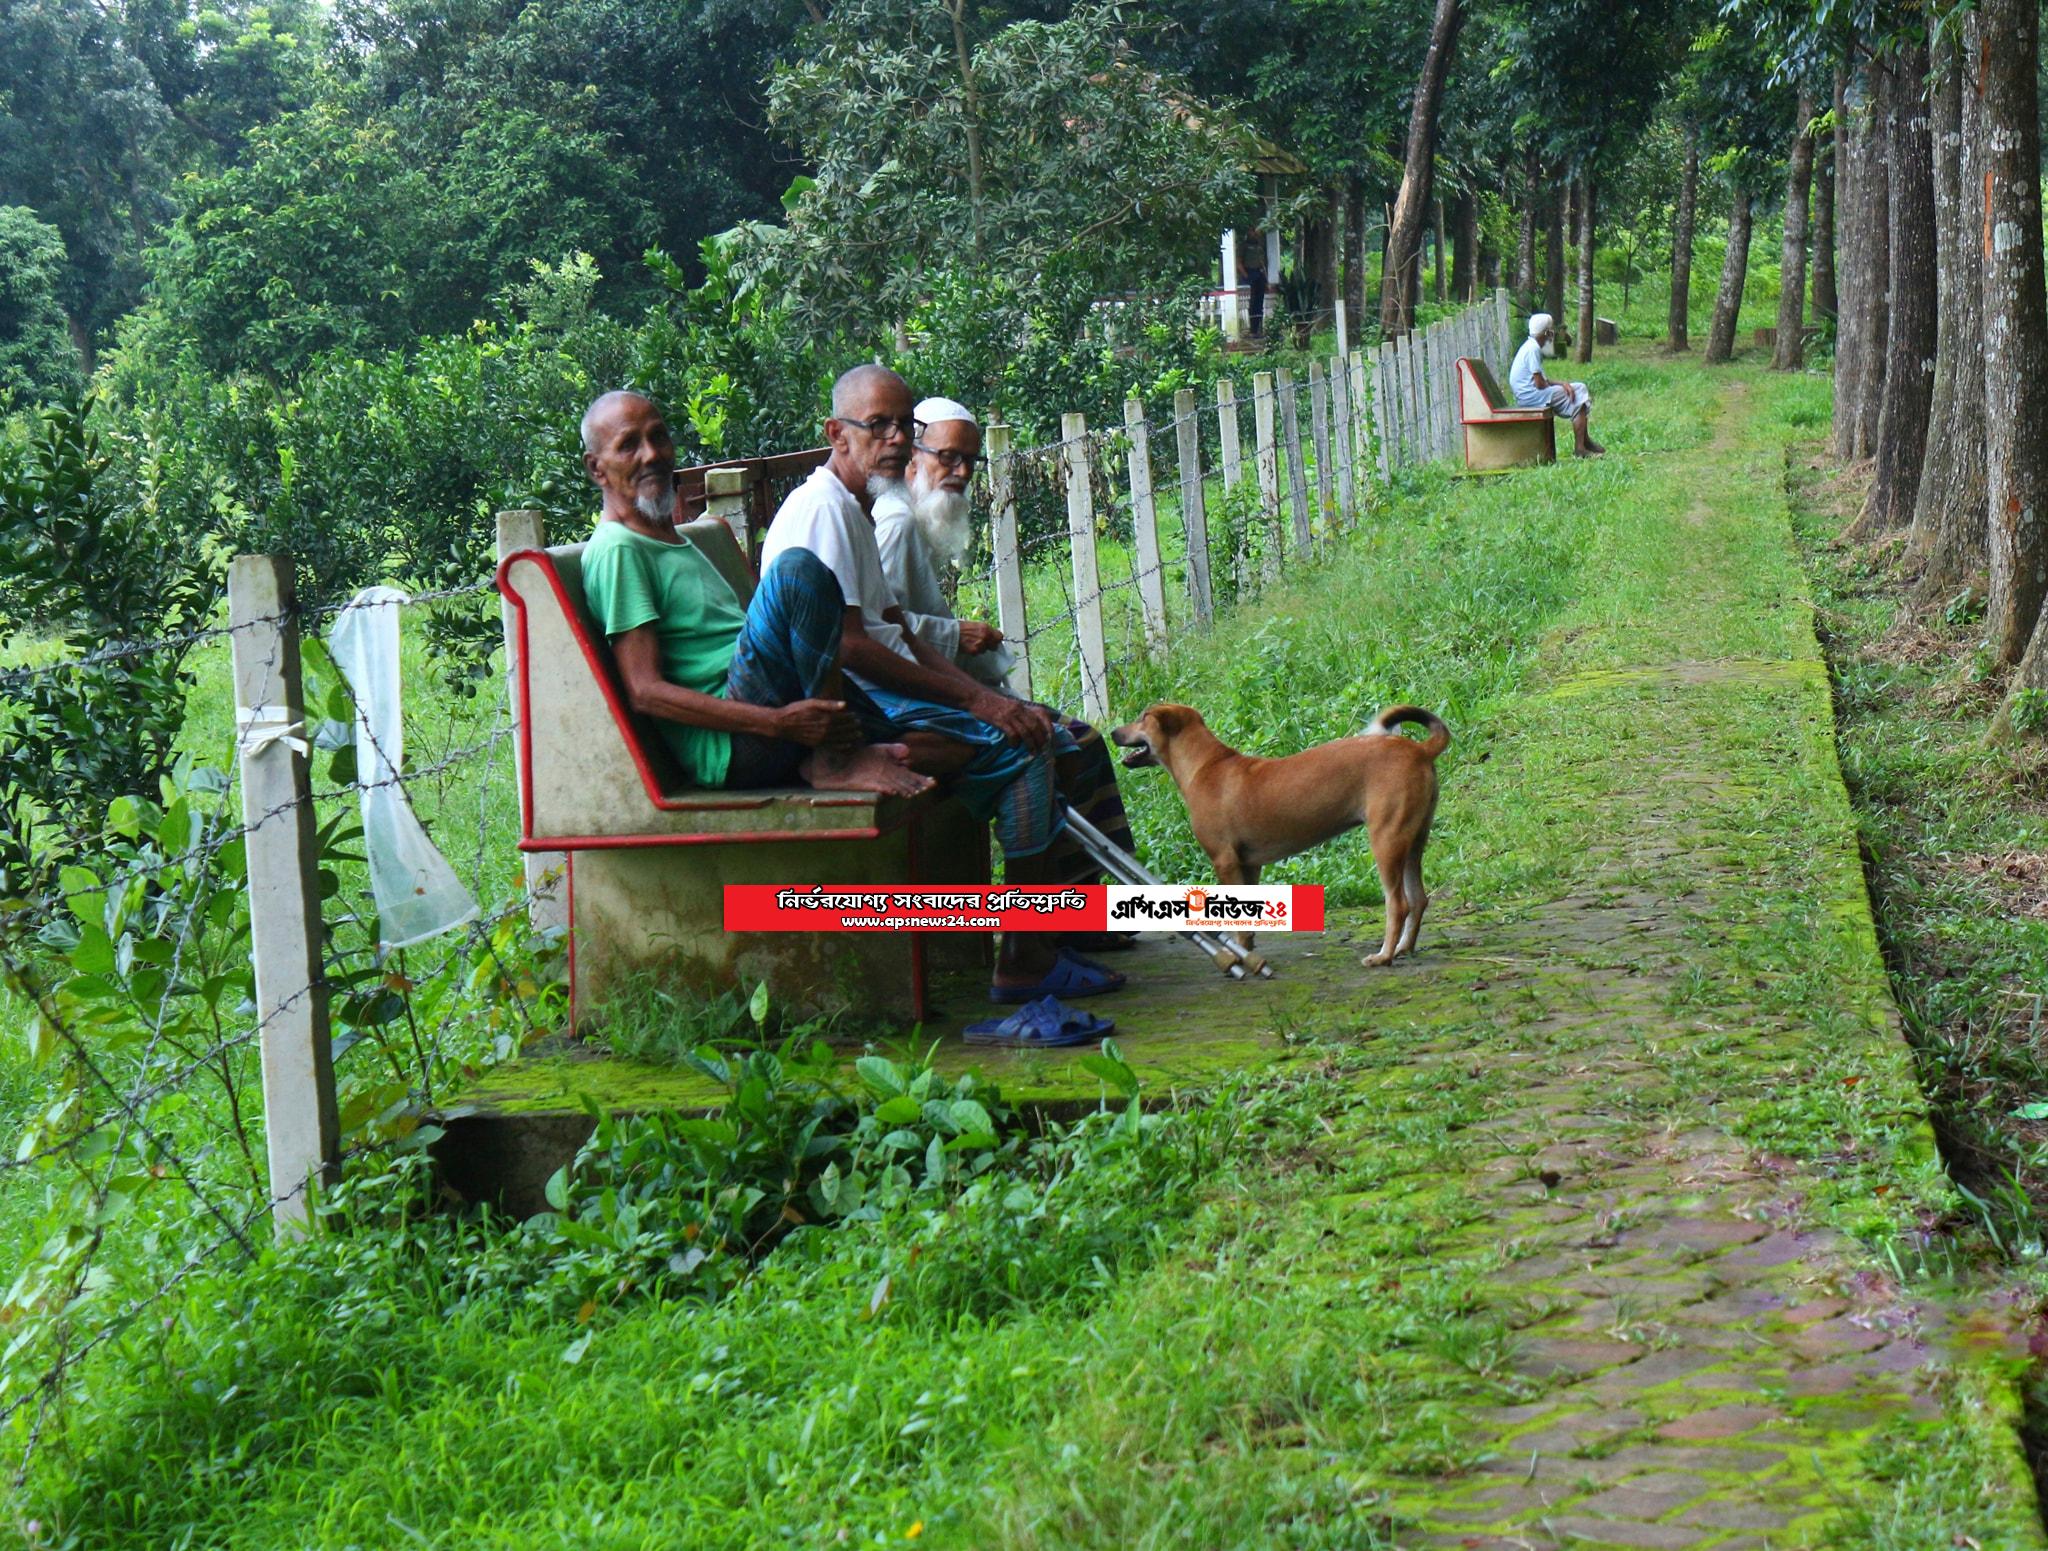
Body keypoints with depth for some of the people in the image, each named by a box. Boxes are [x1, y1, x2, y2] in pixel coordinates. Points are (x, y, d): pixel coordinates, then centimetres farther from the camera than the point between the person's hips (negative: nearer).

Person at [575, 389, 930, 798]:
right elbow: (645, 692, -14)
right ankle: (838, 760, -21)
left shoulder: (675, 541, 27)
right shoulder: (616, 550, -5)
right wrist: (778, 723, -23)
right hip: (725, 747, -9)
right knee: (799, 570, -27)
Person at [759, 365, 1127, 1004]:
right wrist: (973, 700, -17)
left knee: (1039, 730, 6)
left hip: (887, 692, 11)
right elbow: (849, 646, -20)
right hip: (851, 705, -11)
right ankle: (1025, 959, -18)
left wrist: (988, 697, 5)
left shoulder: (859, 512, 22)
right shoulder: (822, 509, -12)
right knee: (1021, 746, -20)